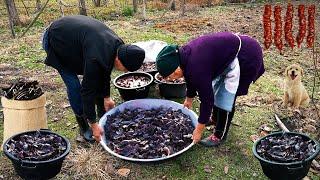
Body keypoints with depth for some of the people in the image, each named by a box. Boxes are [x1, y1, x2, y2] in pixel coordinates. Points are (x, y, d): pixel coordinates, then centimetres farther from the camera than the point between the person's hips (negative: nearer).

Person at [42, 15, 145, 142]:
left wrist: (107, 97, 6)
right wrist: (93, 124, -25)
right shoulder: (96, 58, -40)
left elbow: (106, 70, 1)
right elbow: (87, 89, -33)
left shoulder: (118, 45, -16)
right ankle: (84, 127, 3)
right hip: (55, 40, -8)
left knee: (97, 76, 3)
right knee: (73, 85, -13)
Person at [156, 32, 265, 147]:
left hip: (245, 58, -10)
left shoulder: (197, 69, -32)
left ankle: (219, 136, 10)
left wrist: (199, 130, -10)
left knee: (225, 97, -6)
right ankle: (215, 117, 43)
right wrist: (189, 98, 33)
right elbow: (191, 78, 16)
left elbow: (206, 98, -22)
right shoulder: (184, 54, -5)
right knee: (216, 88, 22)